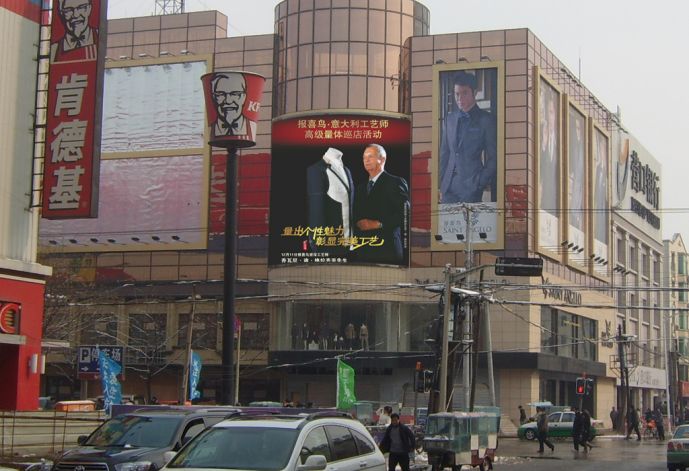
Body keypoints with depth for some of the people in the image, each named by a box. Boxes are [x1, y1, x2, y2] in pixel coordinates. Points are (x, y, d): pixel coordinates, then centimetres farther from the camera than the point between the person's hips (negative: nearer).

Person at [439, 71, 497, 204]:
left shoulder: (486, 120, 0)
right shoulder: (450, 119, 15)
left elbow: (492, 158, 0)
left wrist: (480, 184, -7)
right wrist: (441, 184, 9)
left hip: (471, 185, -4)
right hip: (449, 187, 5)